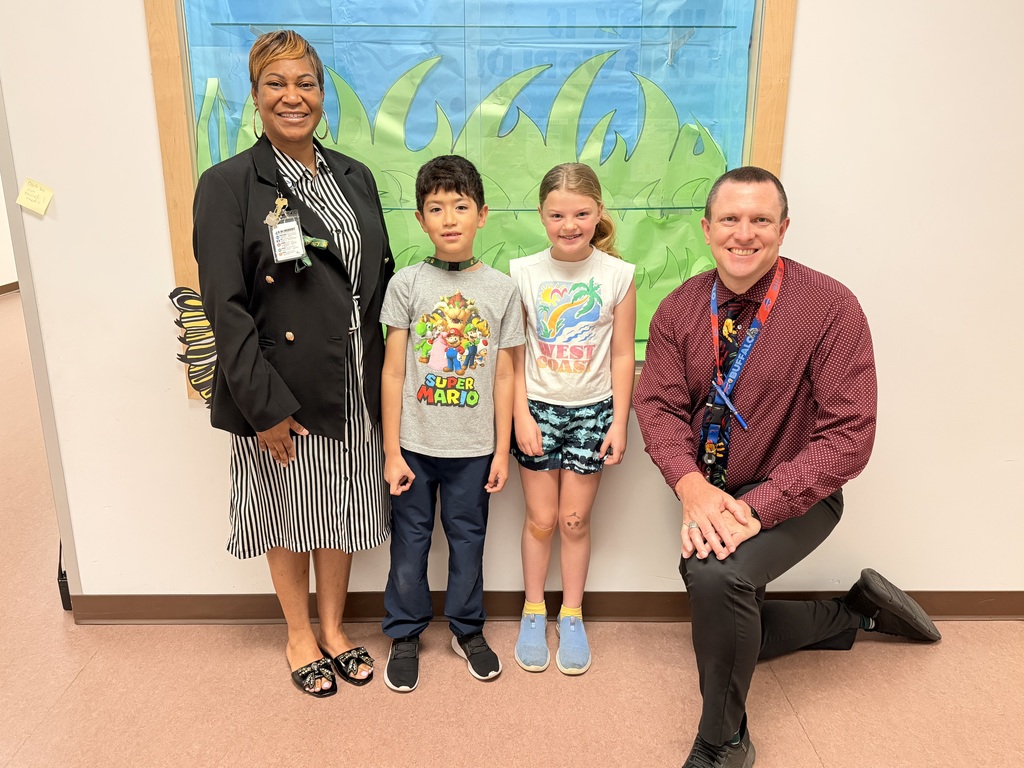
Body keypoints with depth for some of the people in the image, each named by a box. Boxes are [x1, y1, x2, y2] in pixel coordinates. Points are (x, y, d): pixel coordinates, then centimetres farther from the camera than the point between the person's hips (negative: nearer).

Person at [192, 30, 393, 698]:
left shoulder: (355, 178, 8)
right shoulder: (227, 185, -8)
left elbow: (383, 279, 10)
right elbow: (225, 305, -13)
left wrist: (386, 377, 5)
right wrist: (265, 405, -17)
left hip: (355, 386, 5)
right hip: (283, 392, -4)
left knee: (342, 514, 17)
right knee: (290, 519, 13)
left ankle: (334, 629, 39)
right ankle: (301, 636, 37)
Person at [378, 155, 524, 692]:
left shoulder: (501, 289, -2)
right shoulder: (406, 284, -5)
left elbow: (503, 376, 1)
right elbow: (393, 372, -4)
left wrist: (502, 451, 1)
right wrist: (392, 452, -5)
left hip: (474, 446, 1)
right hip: (414, 444, 0)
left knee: (467, 537, 15)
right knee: (409, 539, 12)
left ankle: (467, 629, 35)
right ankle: (405, 634, 32)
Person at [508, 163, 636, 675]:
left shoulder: (617, 275, -6)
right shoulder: (523, 273, -6)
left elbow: (622, 355, -1)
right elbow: (513, 353, -4)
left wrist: (619, 422, -3)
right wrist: (521, 416, -8)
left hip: (591, 411, 0)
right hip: (538, 409, 0)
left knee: (575, 520, 10)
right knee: (540, 519, 10)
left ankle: (572, 617, 30)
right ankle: (533, 613, 30)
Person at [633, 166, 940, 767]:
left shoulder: (831, 307, -17)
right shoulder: (680, 309, -5)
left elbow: (849, 435, -21)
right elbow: (658, 404, -10)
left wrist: (756, 507, -30)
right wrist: (692, 487, -28)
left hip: (791, 496, -5)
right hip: (710, 496, 6)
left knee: (715, 574, -33)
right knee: (729, 631, 17)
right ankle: (857, 613, 43)